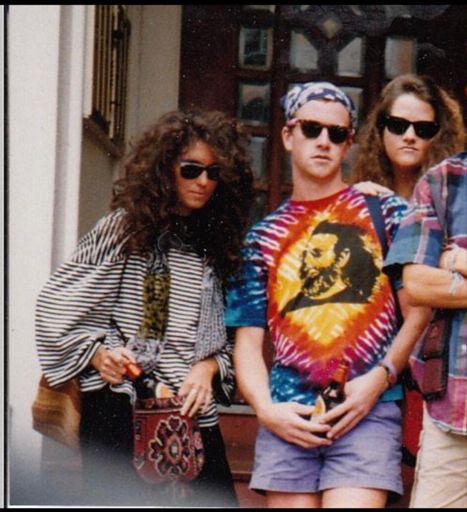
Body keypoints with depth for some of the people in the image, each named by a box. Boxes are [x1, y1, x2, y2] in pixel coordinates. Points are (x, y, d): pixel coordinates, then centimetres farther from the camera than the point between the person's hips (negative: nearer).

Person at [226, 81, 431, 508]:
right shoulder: (263, 238, 16)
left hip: (369, 411, -2)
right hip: (288, 417, 3)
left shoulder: (386, 212, 9)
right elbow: (248, 342, 12)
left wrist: (380, 377, -11)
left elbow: (419, 312, 3)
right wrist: (266, 409, -4)